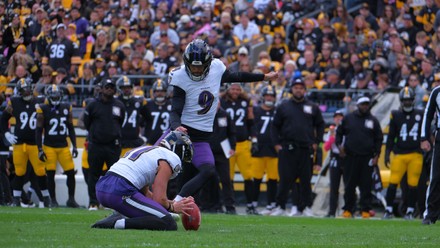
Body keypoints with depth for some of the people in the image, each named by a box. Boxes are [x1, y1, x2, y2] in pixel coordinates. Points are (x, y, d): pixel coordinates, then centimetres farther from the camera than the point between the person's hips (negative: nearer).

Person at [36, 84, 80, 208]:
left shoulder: (66, 108, 4)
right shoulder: (43, 110, -7)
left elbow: (71, 129, 11)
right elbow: (38, 131, -5)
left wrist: (74, 146, 6)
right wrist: (40, 150, -9)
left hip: (63, 146, 3)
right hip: (49, 147, -3)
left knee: (71, 173, -2)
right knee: (50, 174, -2)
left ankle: (71, 199, 10)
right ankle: (53, 200, 9)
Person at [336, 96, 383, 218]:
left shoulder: (373, 120, 9)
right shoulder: (348, 118, 9)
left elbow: (378, 139, 10)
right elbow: (339, 133, 17)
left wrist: (376, 155, 1)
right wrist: (339, 145, 0)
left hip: (367, 158, 0)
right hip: (350, 157, 0)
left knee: (366, 185, -2)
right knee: (349, 185, 1)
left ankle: (365, 210, 2)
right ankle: (348, 209, 7)